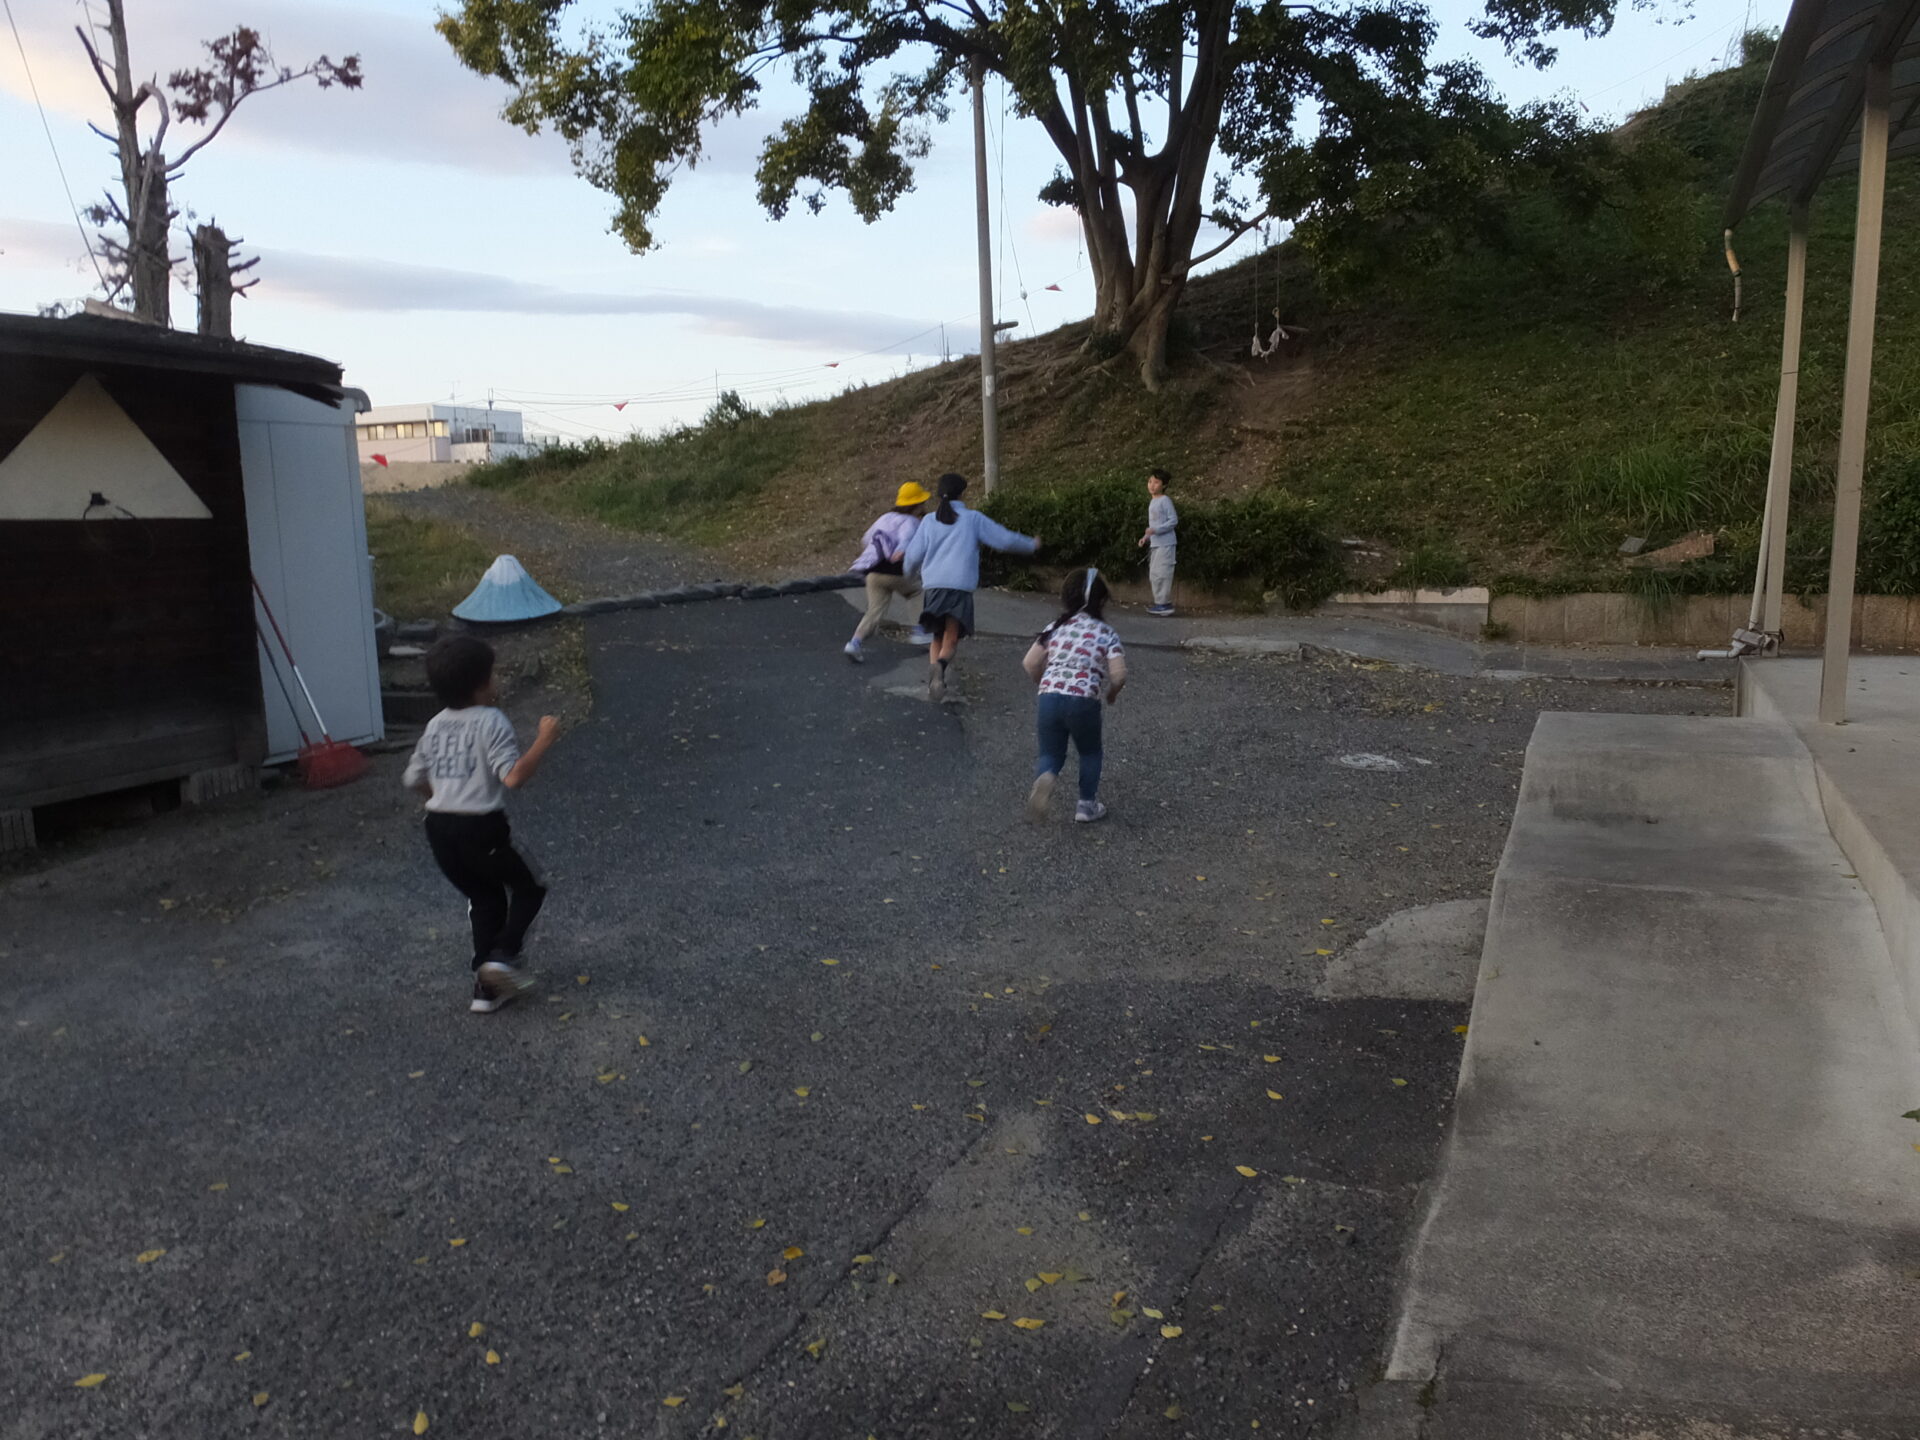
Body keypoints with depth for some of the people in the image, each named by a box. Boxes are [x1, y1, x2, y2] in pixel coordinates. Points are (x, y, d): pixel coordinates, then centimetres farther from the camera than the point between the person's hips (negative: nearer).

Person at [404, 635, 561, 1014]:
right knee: (530, 885, 14)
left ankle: (487, 986, 19)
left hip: (439, 828, 7)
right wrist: (544, 741, -18)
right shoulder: (492, 722, -11)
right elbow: (514, 776, -23)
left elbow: (414, 779, 18)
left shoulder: (435, 726, 11)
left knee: (484, 898, 20)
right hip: (480, 829, -7)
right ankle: (504, 954, -3)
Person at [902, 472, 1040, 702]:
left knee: (938, 637, 15)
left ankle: (933, 682, -3)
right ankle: (940, 665, -31)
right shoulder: (973, 519, 5)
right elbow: (1005, 539, 7)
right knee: (951, 638, 1)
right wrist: (1031, 545, 24)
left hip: (933, 585, 2)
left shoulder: (930, 521, 11)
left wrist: (915, 571, 32)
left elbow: (914, 555, 9)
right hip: (960, 587, -2)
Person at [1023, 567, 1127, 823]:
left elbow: (1029, 664, 11)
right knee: (1091, 753, 24)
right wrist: (1112, 694, 16)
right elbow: (1118, 675, -5)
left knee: (1051, 753, 18)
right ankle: (1087, 805, 22)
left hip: (1048, 698, 2)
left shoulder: (1055, 628, 15)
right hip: (1084, 702, -2)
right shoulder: (1107, 633, 6)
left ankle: (1044, 777, -15)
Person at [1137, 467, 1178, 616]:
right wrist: (1147, 537, 12)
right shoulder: (1152, 502, 16)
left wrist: (1156, 530, -22)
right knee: (1154, 574, 11)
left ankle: (1164, 603, -7)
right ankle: (1160, 602, 18)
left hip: (1165, 543, -9)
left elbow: (1173, 520, -15)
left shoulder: (1165, 501, -10)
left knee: (1162, 573, -10)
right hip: (1155, 543, 9)